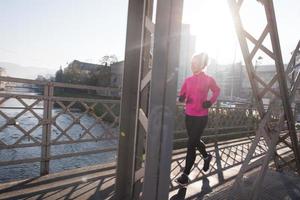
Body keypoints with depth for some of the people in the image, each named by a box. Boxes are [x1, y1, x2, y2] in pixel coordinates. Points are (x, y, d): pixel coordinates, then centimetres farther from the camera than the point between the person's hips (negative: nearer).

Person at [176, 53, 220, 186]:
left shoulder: (208, 80, -7)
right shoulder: (188, 80, 5)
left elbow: (217, 91, 10)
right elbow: (182, 96, 11)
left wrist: (210, 102, -5)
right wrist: (182, 98, -12)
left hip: (201, 117, -5)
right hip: (189, 116, 6)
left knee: (191, 145, -5)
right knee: (195, 141, 21)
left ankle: (185, 175, 7)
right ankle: (207, 157, 51)